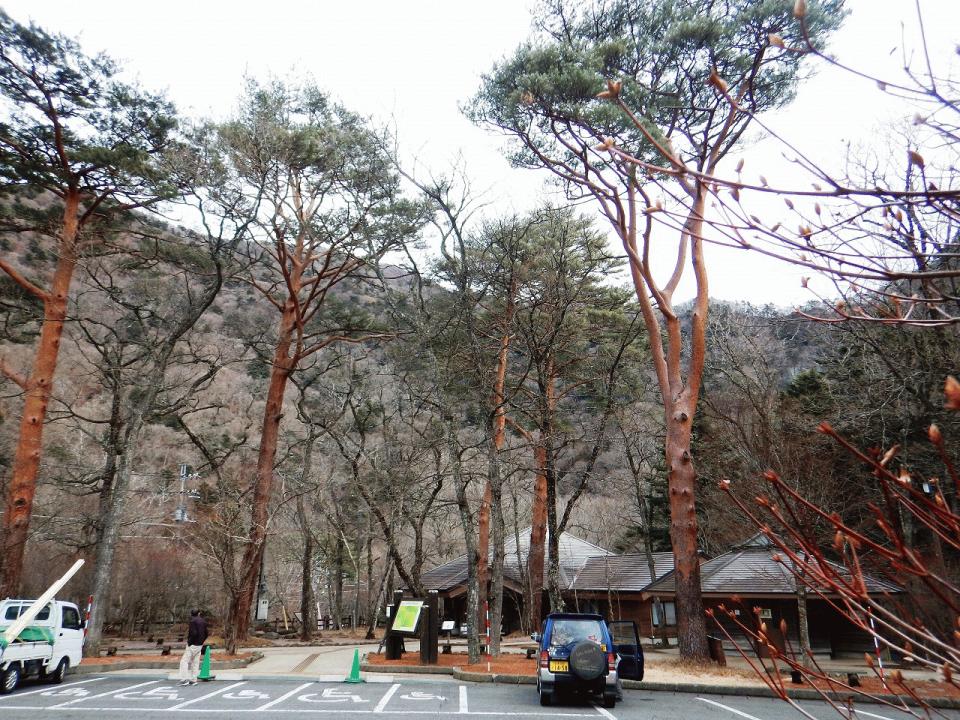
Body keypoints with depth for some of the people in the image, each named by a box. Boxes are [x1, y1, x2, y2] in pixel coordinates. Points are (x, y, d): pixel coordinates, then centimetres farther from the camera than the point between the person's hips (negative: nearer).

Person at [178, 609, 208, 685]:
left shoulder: (193, 621, -13)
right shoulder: (203, 621, 10)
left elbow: (193, 633, -24)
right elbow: (206, 634, 12)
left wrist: (189, 642, -13)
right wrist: (201, 642, 16)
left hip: (193, 645, -7)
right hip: (199, 645, 7)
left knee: (184, 661, -1)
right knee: (195, 662, 11)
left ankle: (185, 679, -8)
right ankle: (193, 680, 11)